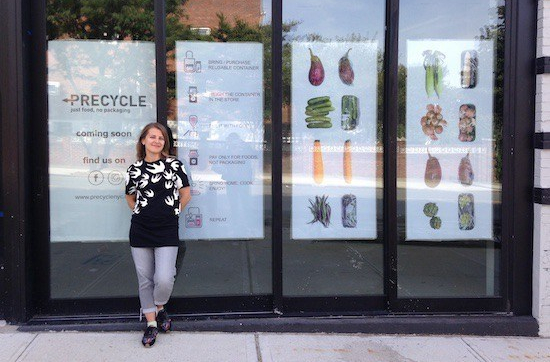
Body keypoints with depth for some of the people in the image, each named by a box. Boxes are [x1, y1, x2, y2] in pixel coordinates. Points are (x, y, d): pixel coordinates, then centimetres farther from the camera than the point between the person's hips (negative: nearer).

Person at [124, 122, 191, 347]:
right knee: (145, 280, 7)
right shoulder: (135, 169, 5)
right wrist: (141, 213, 9)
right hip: (140, 231, 2)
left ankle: (160, 309, 20)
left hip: (167, 231, -2)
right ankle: (151, 323, 22)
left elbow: (185, 194, 5)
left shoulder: (174, 165, 0)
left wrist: (172, 212, 5)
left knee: (164, 279, -11)